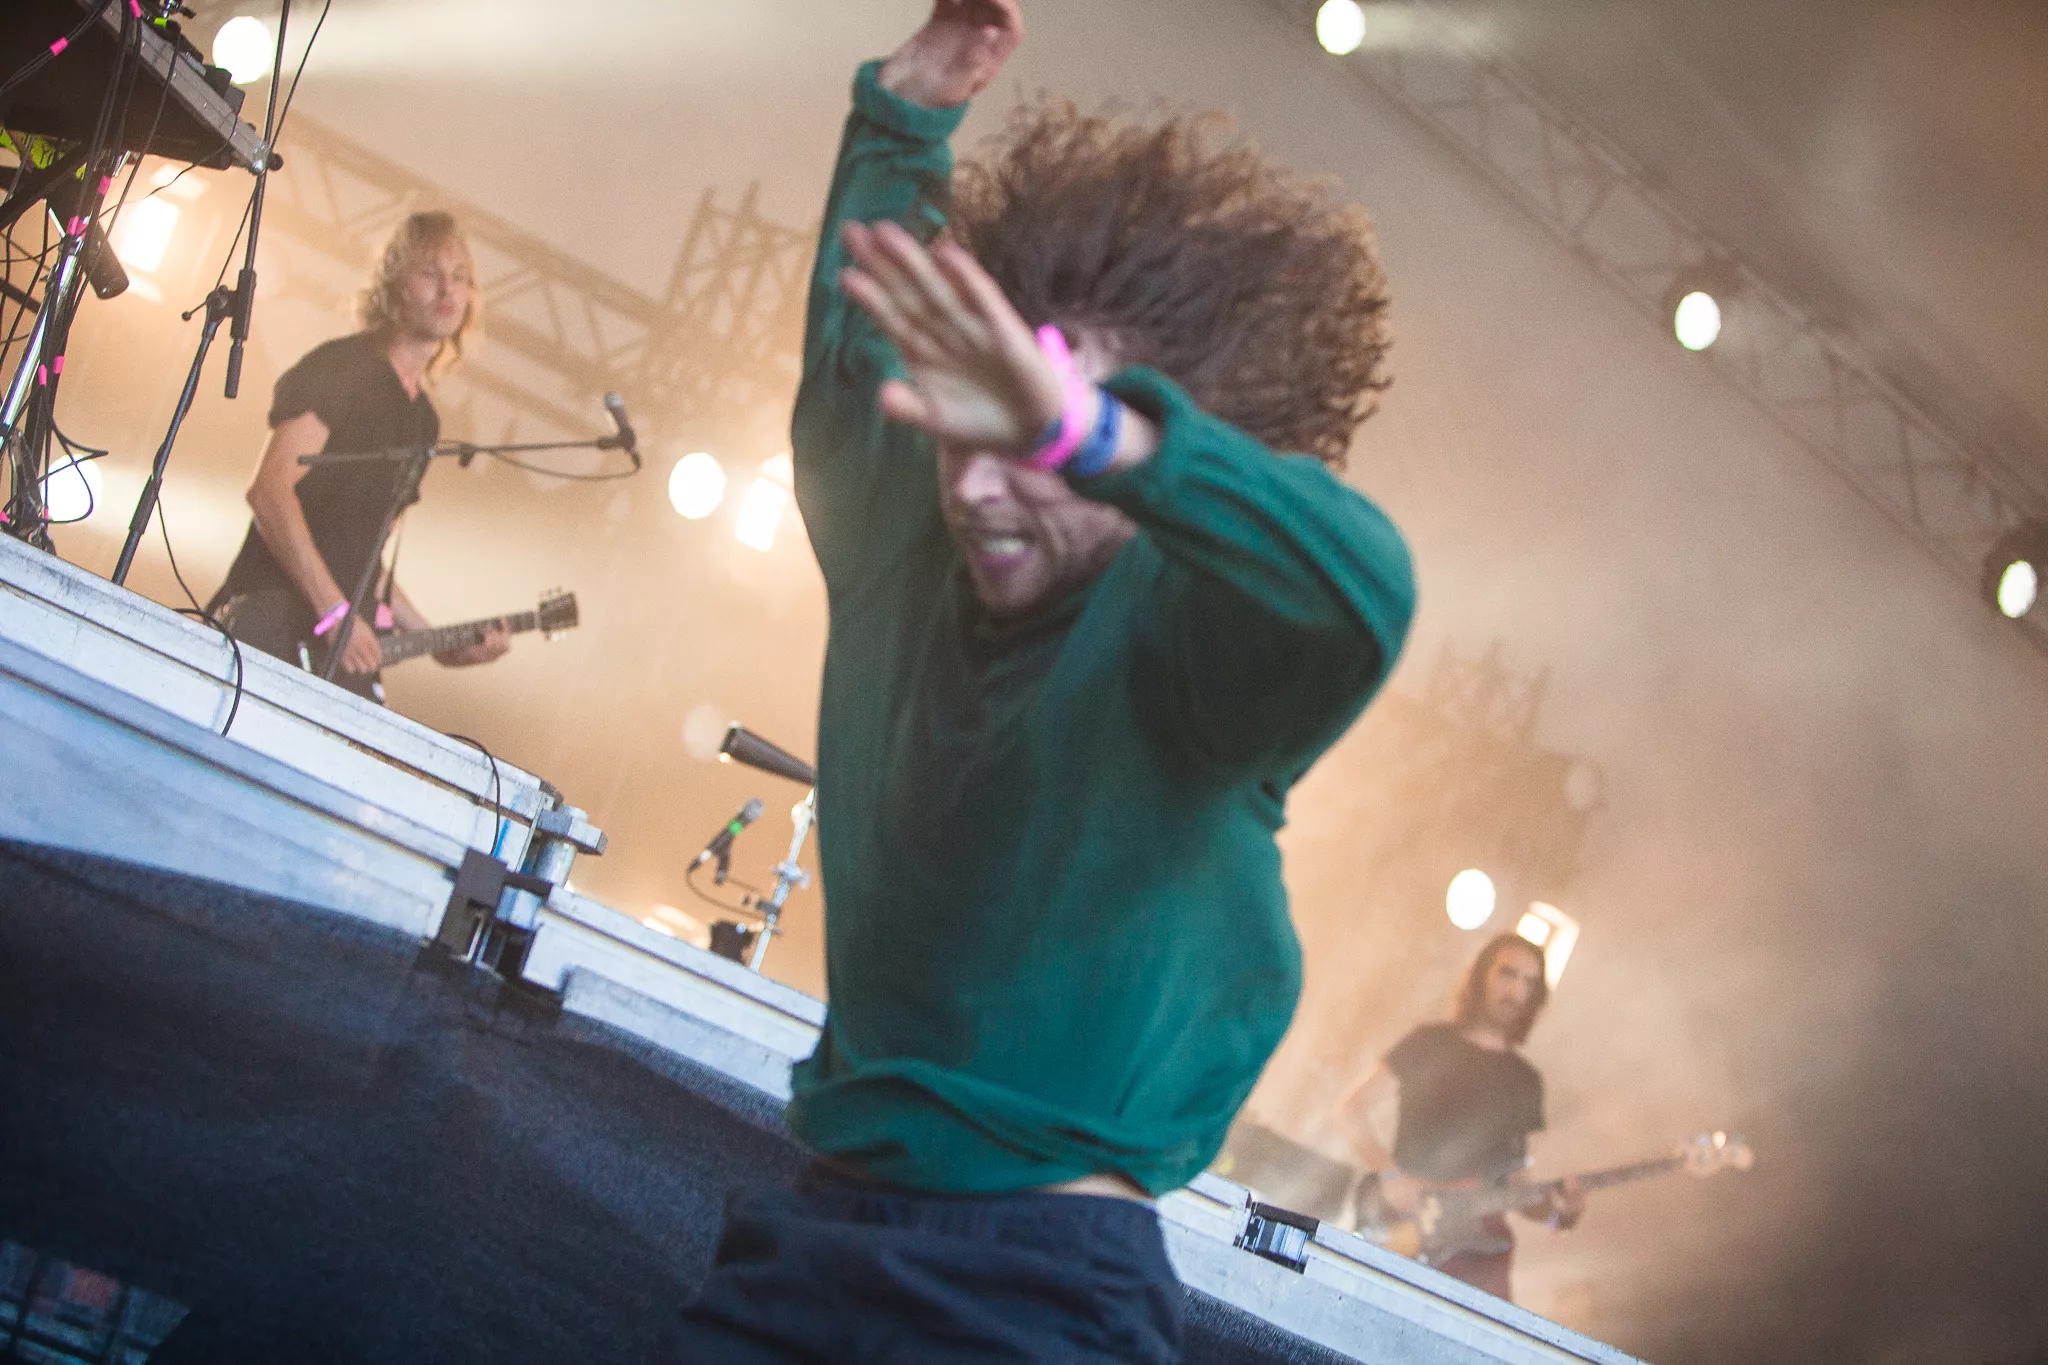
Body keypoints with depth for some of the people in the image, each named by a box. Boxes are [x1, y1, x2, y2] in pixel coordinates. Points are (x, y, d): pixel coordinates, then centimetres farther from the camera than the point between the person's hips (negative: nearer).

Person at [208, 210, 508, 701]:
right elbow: (270, 489, -16)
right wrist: (334, 611, -22)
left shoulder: (423, 419, 22)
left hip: (343, 644, 8)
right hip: (271, 624, -7)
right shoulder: (341, 367, -3)